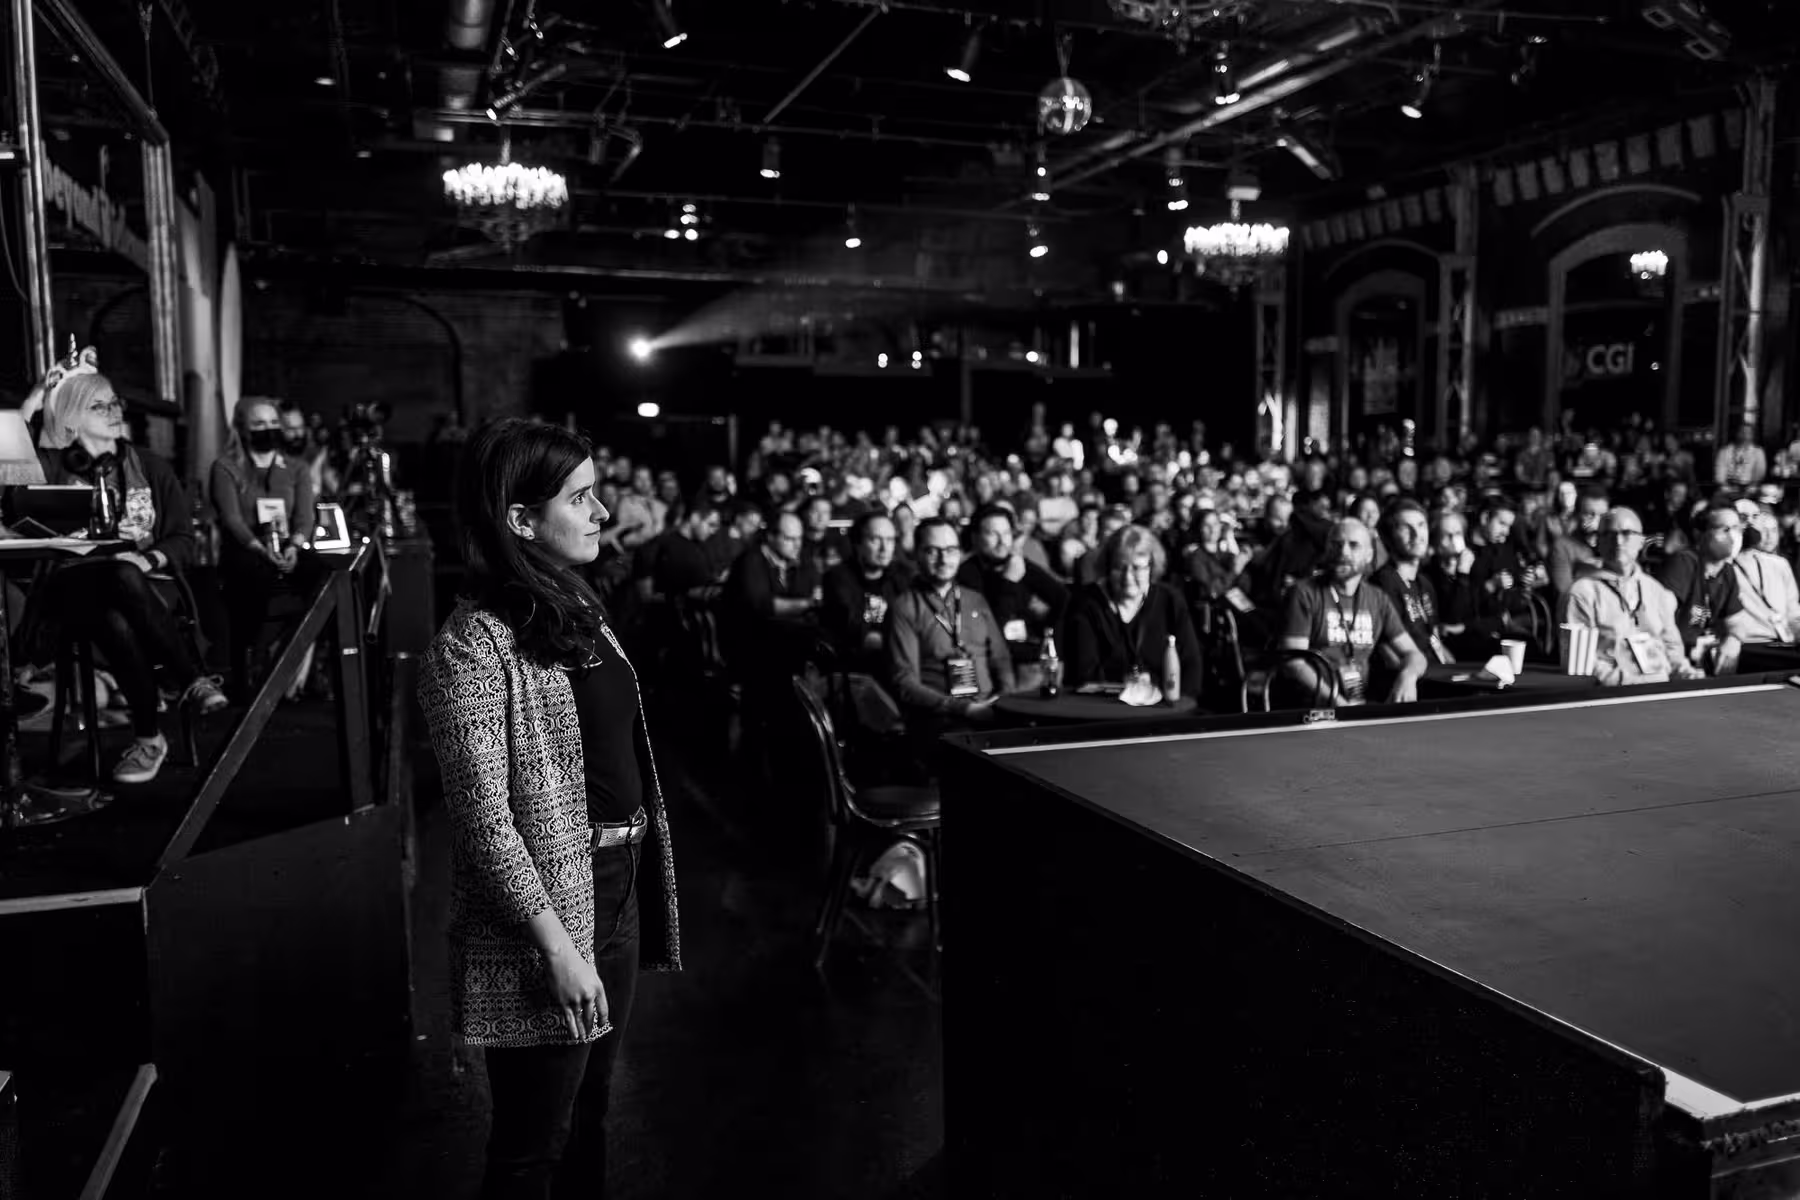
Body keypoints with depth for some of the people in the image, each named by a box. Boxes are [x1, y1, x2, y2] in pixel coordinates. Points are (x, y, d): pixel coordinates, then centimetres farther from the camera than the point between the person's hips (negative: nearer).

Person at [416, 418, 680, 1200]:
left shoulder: (576, 609, 7)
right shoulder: (476, 643, -18)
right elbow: (484, 820, -20)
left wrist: (640, 888, 12)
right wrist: (557, 945, -21)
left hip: (619, 895, 8)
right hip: (544, 913, -8)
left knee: (590, 1113, 23)